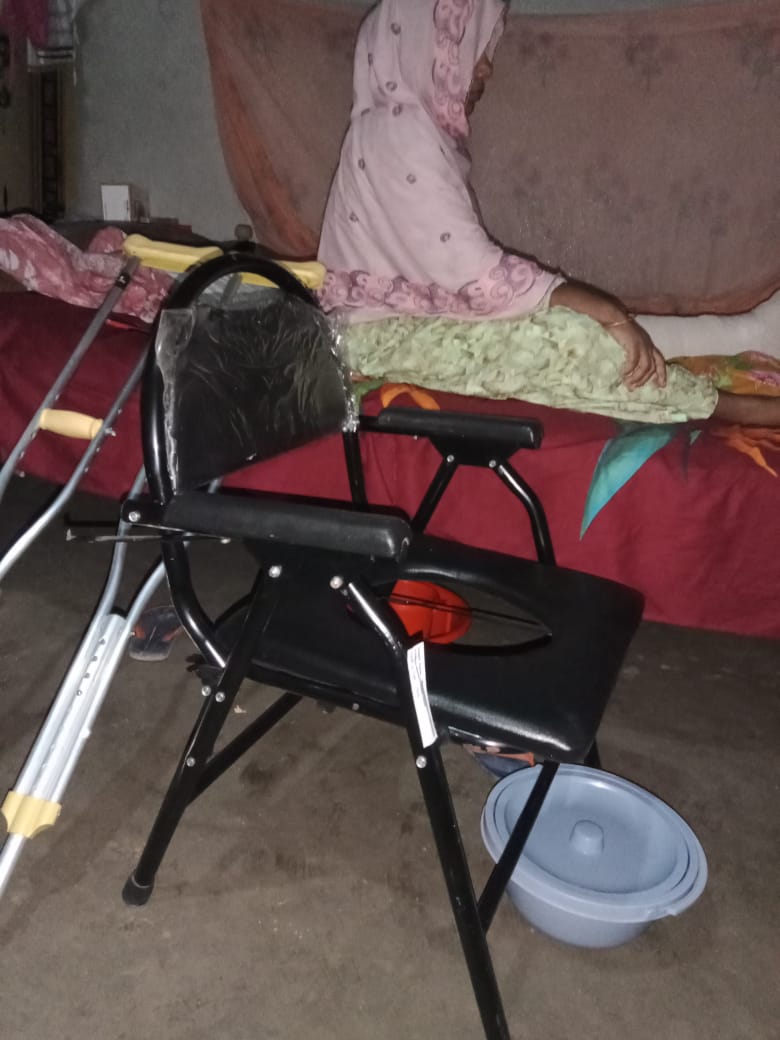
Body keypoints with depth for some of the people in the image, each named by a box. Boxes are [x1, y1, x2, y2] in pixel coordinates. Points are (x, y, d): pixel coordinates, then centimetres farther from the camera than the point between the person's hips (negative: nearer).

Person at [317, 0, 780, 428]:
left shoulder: (421, 127, 14)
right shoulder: (399, 131, -18)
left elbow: (464, 260, 9)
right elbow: (475, 272, -26)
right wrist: (607, 310, -24)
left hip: (412, 314, 10)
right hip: (386, 334, -10)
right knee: (563, 335, -24)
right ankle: (731, 407, -14)